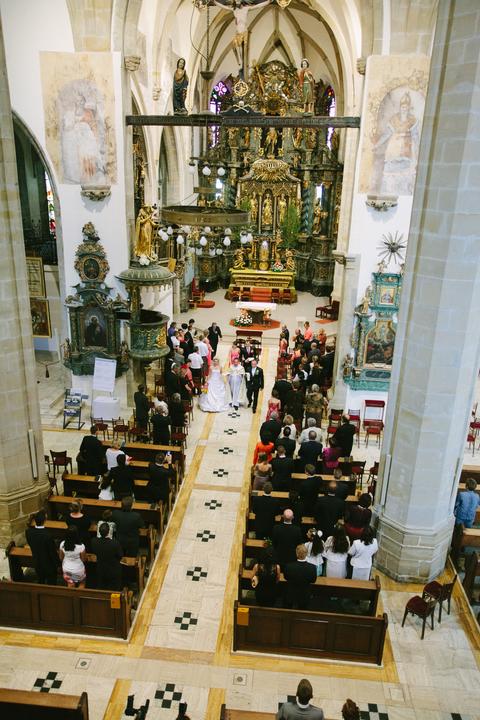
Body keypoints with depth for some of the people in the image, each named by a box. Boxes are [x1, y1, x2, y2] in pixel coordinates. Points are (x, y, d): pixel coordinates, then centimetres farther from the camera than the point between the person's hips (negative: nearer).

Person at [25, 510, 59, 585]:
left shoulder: (28, 531, -21)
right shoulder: (48, 536, -37)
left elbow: (29, 543, 0)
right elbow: (53, 552, -23)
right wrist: (57, 563, -4)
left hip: (36, 562, 5)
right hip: (48, 564, -5)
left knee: (40, 582, 28)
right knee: (51, 584, 19)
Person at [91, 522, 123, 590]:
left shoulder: (94, 541, -26)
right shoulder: (115, 543, -35)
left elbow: (94, 552, -3)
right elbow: (120, 556, -17)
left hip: (100, 571, 3)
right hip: (114, 572, -3)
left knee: (101, 591, 26)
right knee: (115, 590, 20)